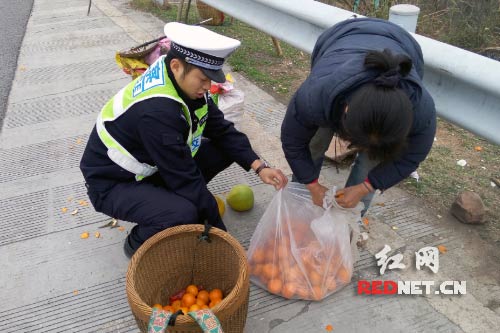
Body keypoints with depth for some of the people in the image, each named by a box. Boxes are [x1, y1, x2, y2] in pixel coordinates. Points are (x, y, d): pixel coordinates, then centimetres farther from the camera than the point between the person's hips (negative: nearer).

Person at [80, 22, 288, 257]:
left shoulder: (186, 82, -10)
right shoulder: (156, 110, -35)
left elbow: (222, 130, -2)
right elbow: (184, 177, -30)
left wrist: (259, 167, -14)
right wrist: (219, 231, -20)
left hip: (151, 166, 8)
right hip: (112, 185, -8)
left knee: (226, 149, -3)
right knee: (184, 214, -34)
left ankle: (171, 198, 10)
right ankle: (138, 243, -1)